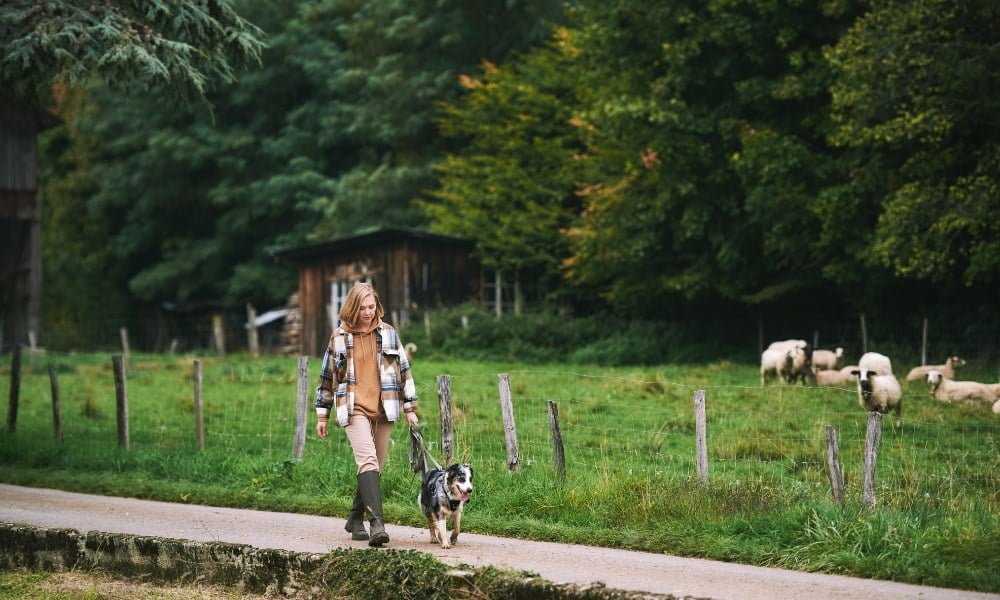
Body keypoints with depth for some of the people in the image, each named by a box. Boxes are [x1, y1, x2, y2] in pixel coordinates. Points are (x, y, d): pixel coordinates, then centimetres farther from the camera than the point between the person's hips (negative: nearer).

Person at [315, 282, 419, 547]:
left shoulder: (388, 333, 8)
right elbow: (327, 376, 10)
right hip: (354, 408, -3)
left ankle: (356, 519, 24)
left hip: (383, 409, 3)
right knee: (368, 459, -20)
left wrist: (410, 407, 9)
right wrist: (322, 416, 10)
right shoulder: (339, 337, 3)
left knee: (375, 466, 7)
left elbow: (404, 369, 12)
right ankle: (376, 523, -30)